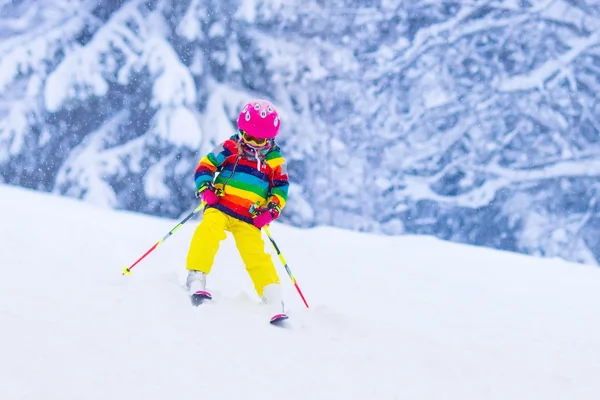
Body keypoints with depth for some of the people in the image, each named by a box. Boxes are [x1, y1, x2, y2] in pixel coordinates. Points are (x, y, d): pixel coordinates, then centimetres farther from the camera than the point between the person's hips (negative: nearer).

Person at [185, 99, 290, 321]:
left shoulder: (275, 161, 9)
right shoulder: (229, 148, 3)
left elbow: (281, 188, 15)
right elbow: (205, 167, 7)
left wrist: (271, 210, -2)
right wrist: (205, 190, -11)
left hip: (249, 219, 2)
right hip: (220, 207, -1)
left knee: (256, 255, -11)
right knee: (208, 231, -30)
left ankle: (274, 300, -11)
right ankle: (196, 281, -32)